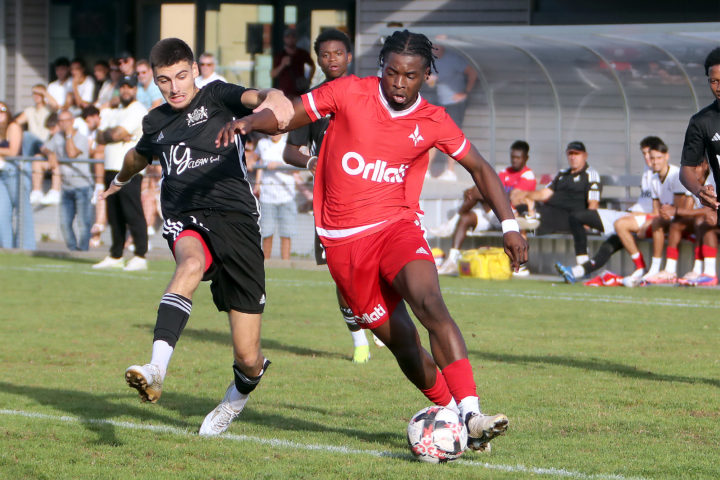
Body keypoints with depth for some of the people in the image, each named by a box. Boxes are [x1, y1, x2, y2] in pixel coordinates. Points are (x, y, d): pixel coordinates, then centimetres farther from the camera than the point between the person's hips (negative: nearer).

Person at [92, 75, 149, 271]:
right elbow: (100, 137, 14)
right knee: (114, 216, 10)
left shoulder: (138, 111, -5)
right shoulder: (115, 113, 23)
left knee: (133, 213, -12)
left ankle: (140, 256, -12)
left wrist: (108, 134, 5)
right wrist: (114, 134, -4)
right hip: (111, 169, 9)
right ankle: (116, 256, 15)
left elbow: (117, 134, -15)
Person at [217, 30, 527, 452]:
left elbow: (479, 168, 14)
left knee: (430, 305, -28)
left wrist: (509, 225, 7)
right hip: (344, 241, 1)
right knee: (402, 343, 1)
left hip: (397, 227, -1)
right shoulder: (350, 93, -3)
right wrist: (250, 121, -17)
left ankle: (471, 416, -35)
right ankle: (452, 410, 19)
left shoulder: (433, 122, 1)